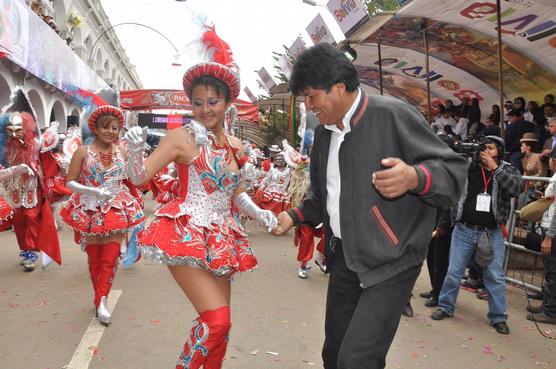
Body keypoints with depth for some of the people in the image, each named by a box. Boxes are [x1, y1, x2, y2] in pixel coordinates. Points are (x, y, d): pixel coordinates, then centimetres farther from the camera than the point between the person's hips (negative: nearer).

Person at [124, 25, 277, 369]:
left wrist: (258, 213, 1)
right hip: (187, 235, -6)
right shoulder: (183, 138, -8)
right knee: (217, 319, -14)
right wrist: (136, 149, -26)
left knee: (220, 322, 12)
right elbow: (139, 177, -8)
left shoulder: (236, 146, 8)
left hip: (221, 239, 6)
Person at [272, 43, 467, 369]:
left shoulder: (392, 115, -14)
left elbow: (454, 171, -16)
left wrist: (414, 177, -34)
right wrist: (294, 216, 9)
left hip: (390, 263, -7)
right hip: (343, 257, 7)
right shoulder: (324, 133, 10)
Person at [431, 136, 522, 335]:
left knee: (495, 278, 7)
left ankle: (498, 317, 21)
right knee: (453, 272, 8)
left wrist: (494, 167, -19)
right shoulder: (468, 167, 2)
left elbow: (515, 189, -16)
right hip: (464, 230, 0)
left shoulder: (508, 170, 3)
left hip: (492, 233, 0)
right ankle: (446, 307, 23)